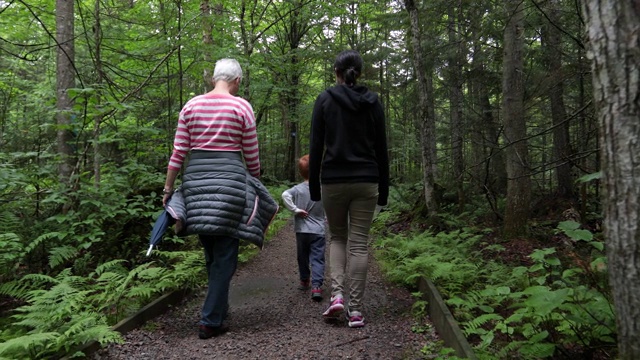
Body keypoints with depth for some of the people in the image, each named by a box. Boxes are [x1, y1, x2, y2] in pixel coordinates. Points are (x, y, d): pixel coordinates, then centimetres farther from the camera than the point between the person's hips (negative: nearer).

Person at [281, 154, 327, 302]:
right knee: (317, 259, -1)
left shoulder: (298, 189, -6)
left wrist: (295, 209, -16)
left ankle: (304, 281, 33)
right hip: (318, 231, -1)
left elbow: (285, 195, -24)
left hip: (301, 230, 2)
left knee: (303, 257, 18)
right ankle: (316, 286, -13)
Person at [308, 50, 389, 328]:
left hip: (333, 180, -1)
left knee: (337, 237, 17)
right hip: (366, 180, 1)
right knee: (359, 243, 5)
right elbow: (381, 149, 6)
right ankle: (355, 310, 5)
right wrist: (383, 189, 13)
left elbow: (315, 146, -2)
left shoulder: (325, 100, 0)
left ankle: (337, 294, 1)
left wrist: (313, 186, 5)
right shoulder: (373, 102, 5)